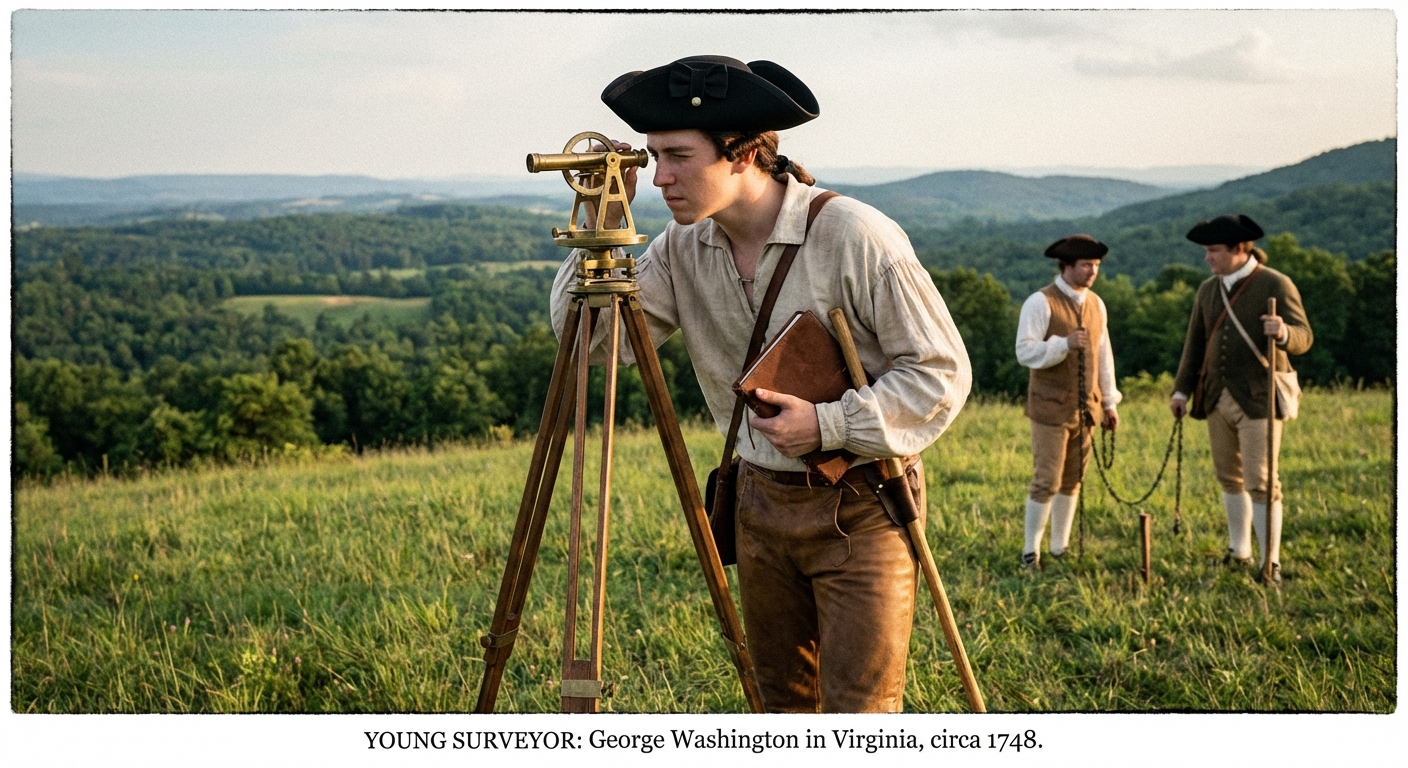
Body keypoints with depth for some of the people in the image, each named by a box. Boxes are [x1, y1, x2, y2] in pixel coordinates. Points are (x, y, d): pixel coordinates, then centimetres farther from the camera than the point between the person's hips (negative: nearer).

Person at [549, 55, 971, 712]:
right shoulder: (684, 247, -1)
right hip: (761, 504, 6)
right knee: (784, 705, 16)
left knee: (858, 713, -6)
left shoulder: (856, 236, -17)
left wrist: (830, 425, -22)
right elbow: (587, 336, -4)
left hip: (861, 509, -5)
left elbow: (942, 371, -13)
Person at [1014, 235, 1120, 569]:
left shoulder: (1096, 304, 11)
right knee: (1046, 482, -5)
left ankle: (1060, 547, 19)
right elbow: (1025, 352, -15)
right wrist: (1064, 344, -28)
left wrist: (1109, 401, 15)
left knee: (1072, 480, 9)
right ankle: (1030, 550, 7)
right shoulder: (1040, 303, -9)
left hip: (1086, 408, 6)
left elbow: (1104, 355, 16)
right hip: (1051, 408, -6)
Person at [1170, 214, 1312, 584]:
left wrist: (1284, 333, -34)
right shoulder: (1208, 289, 9)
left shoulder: (1276, 285, -8)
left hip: (1258, 400, -6)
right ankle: (1239, 551, 26)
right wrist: (1182, 390, 8)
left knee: (1260, 482, -7)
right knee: (1230, 478, 13)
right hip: (1218, 399, 6)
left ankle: (1270, 563, 1)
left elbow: (1304, 338, -11)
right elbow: (1196, 343, 14)